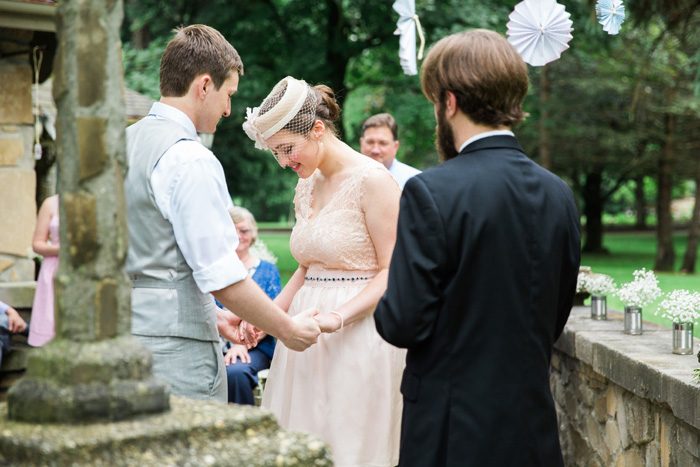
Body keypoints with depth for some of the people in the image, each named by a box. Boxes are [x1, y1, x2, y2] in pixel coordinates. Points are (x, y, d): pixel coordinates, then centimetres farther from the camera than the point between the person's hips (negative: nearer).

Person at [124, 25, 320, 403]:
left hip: (125, 330, 9)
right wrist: (288, 331, -4)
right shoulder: (191, 161, -14)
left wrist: (213, 315, 22)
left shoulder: (124, 144, 12)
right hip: (176, 351, -9)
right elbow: (221, 274, -16)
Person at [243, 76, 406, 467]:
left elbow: (393, 273, -12)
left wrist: (338, 317, -23)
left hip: (359, 335, -7)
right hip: (307, 335, 7)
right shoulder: (306, 186, 13)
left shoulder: (372, 179, -11)